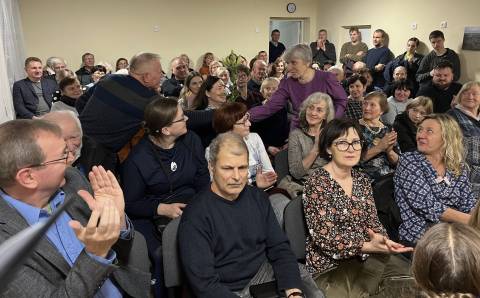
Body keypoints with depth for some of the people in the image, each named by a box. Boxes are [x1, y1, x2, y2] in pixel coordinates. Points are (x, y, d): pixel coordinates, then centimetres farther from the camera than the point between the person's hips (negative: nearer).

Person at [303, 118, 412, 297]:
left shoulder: (362, 180, 5)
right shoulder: (317, 182, -16)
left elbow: (372, 222, 7)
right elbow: (324, 238, -19)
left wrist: (381, 239, -16)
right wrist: (370, 246, -27)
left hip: (367, 257, 6)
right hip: (331, 265, -6)